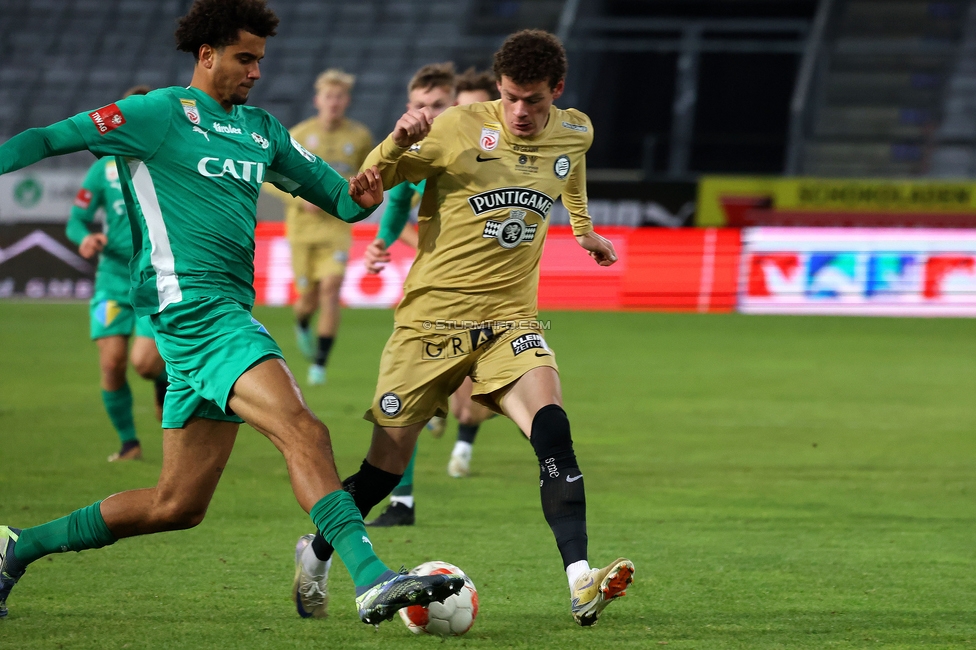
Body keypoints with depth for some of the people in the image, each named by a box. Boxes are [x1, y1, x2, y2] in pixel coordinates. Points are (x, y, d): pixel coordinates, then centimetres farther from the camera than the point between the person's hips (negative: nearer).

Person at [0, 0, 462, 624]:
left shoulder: (262, 130, 20)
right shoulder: (159, 113, 0)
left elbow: (337, 196, 22)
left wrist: (360, 196, -1)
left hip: (229, 310, 9)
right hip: (193, 299, -8)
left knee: (179, 505, 9)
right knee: (304, 432, -24)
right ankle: (372, 579, -32)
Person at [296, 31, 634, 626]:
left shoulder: (574, 133, 4)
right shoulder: (461, 128, -10)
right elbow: (373, 182, -6)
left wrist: (584, 230, 41)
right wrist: (399, 141, -26)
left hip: (510, 318, 3)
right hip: (434, 314, -2)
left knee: (552, 428, -25)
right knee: (388, 465, 2)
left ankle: (581, 584, -32)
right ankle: (316, 554, 30)